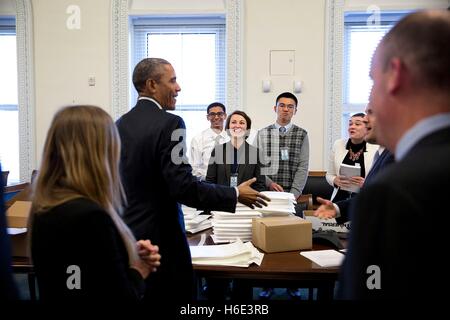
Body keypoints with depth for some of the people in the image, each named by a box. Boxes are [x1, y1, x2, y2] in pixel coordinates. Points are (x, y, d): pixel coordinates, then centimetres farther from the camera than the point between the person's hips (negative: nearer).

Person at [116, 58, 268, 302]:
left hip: (125, 234, 8)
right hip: (159, 237, -7)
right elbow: (183, 187, -23)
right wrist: (235, 195, -13)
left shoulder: (120, 124, 6)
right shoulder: (168, 123, -17)